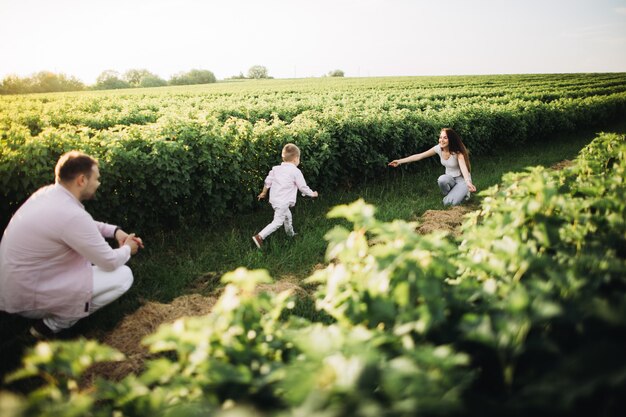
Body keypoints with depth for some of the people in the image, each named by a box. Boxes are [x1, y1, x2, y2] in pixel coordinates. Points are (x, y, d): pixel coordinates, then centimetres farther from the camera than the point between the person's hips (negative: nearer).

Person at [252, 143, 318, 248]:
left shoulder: (276, 169, 7)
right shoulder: (296, 172, -11)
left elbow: (268, 181, 12)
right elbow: (303, 187, -6)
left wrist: (264, 192, 27)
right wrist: (312, 193, 11)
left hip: (274, 199, 8)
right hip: (283, 202, -8)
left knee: (287, 215, 26)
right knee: (278, 222, -4)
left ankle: (290, 234, 43)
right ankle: (260, 237, -13)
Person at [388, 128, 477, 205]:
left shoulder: (457, 152, -27)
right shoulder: (438, 148, -13)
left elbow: (463, 167, -43)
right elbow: (419, 156, -11)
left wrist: (468, 183, -62)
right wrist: (400, 161, -16)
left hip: (462, 179, -4)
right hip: (450, 177, 5)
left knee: (449, 202, -26)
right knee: (441, 180, -34)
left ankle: (463, 193, 7)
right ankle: (450, 195, -1)